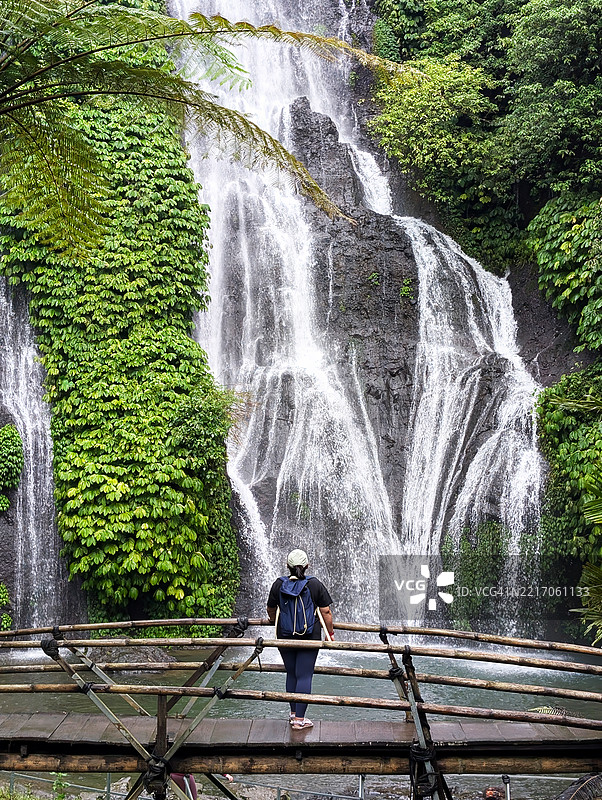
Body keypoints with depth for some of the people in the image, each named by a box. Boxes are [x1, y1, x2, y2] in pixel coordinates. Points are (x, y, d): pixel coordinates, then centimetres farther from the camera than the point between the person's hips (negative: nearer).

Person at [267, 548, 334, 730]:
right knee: (304, 676, 0)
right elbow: (325, 612, -4)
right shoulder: (315, 584, -8)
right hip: (309, 638, -2)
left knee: (291, 674, 17)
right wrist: (330, 633, 8)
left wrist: (273, 619, 32)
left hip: (284, 636, 3)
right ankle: (299, 719, -1)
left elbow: (271, 609, 11)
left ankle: (293, 713, 26)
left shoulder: (278, 584, -3)